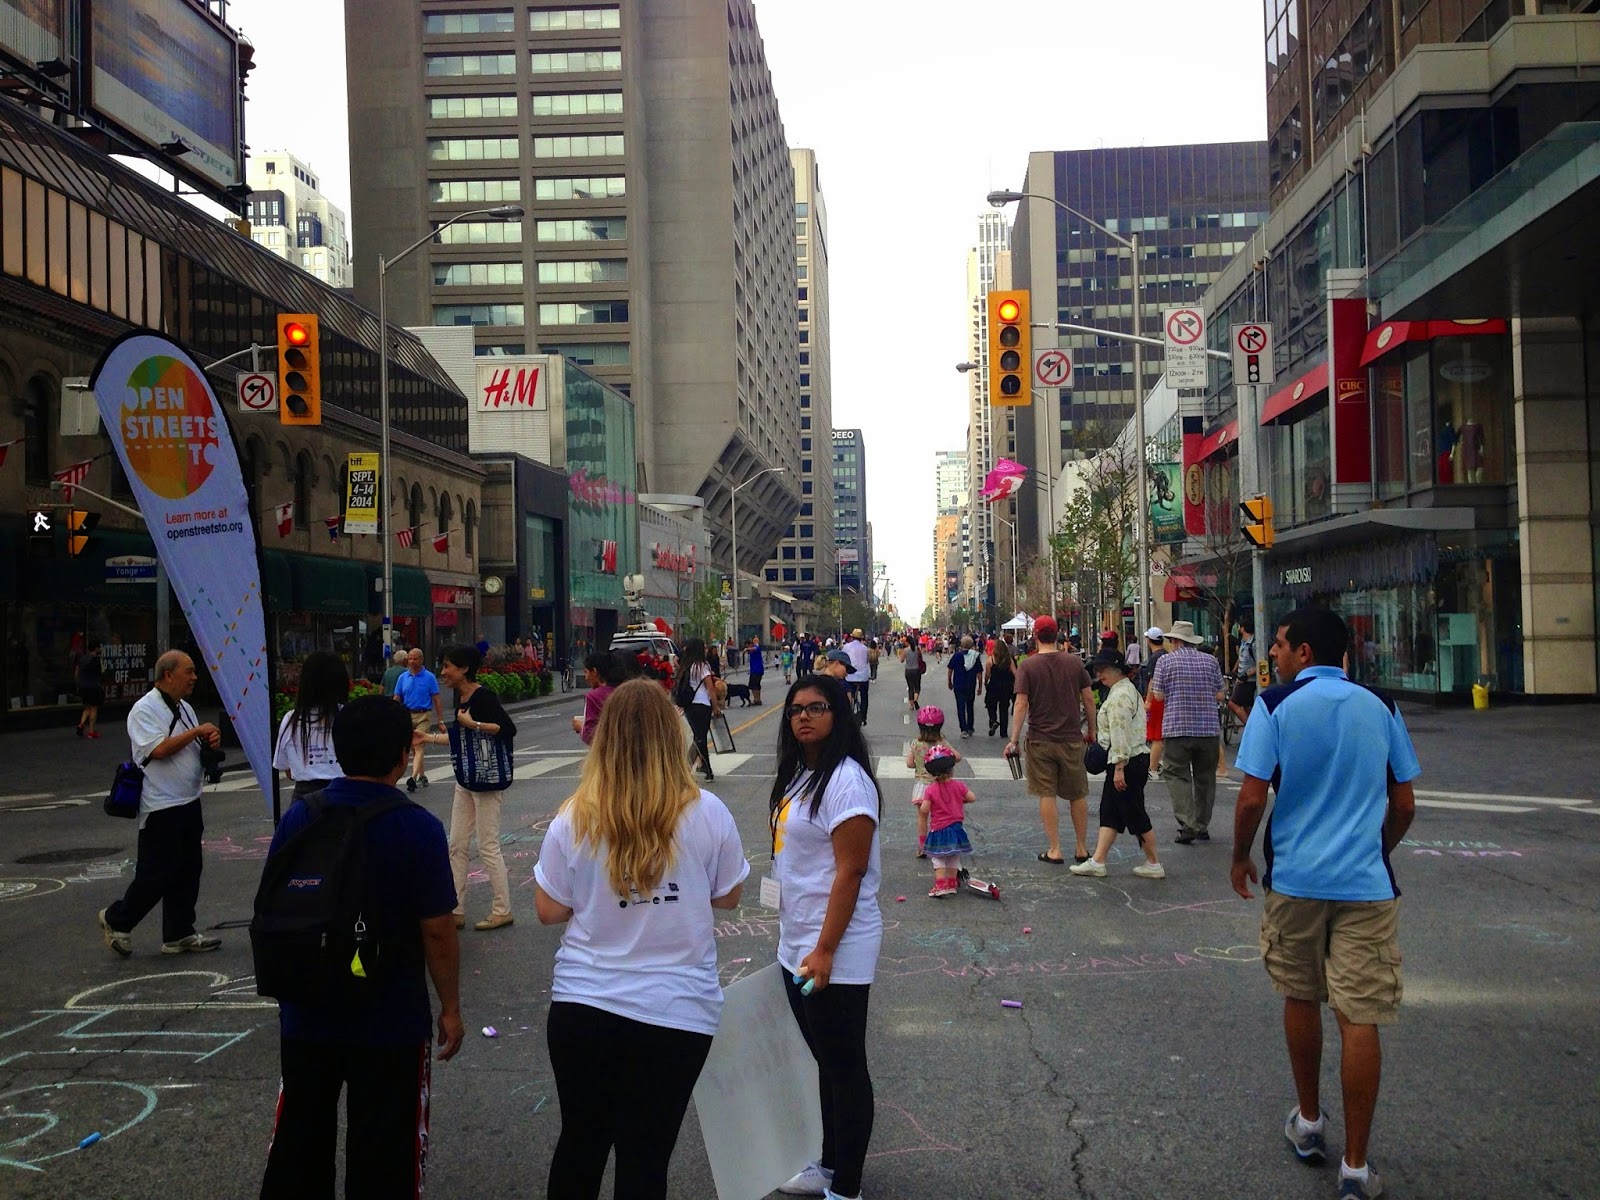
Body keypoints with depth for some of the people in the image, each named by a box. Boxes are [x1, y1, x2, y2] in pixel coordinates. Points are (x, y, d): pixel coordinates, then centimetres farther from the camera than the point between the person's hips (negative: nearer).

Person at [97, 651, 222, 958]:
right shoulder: (145, 709, -13)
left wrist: (210, 742, 1)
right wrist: (196, 732, -16)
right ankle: (116, 919, 18)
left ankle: (179, 934, 18)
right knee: (158, 875, -3)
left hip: (188, 803, 9)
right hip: (161, 808, -9)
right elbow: (159, 749, -24)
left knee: (187, 872, 10)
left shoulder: (184, 708, 14)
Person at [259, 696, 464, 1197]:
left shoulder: (298, 816, -4)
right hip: (391, 1023, -4)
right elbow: (437, 932, -15)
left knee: (298, 1148, 21)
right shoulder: (418, 827, -17)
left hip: (305, 1016, 4)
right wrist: (451, 1008, -2)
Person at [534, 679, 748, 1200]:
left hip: (581, 1007, 1)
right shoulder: (707, 814, -11)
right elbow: (728, 897, 2)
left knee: (580, 1143, 20)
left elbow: (549, 911, -1)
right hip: (676, 1014, -1)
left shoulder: (574, 820, -9)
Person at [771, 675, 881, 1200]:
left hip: (835, 953, -9)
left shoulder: (846, 780, -18)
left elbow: (850, 872, -21)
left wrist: (824, 951, -22)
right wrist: (795, 942, 19)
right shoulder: (801, 774, 10)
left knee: (845, 1067, 3)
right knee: (826, 1062, 20)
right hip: (796, 947, 9)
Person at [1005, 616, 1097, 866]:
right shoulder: (1074, 662, -1)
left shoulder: (1028, 665, -8)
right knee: (1078, 795, 13)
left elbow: (1021, 704, -12)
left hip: (1040, 740, -2)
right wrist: (1092, 729, 16)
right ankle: (1082, 848, 19)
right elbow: (1088, 699, 2)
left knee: (1047, 795, 4)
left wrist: (1014, 740, -7)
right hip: (1072, 738, 2)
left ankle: (1055, 850, 5)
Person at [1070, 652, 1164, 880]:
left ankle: (1154, 865, 8)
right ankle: (1097, 861, 10)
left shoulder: (1119, 696, -17)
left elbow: (1121, 735, -22)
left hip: (1127, 762, -11)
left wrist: (1119, 769, -23)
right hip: (1135, 760, 11)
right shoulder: (1128, 689, 16)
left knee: (1135, 814, -1)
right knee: (1109, 812, 9)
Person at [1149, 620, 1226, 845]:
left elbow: (1158, 696, -3)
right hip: (1209, 728, 3)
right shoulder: (1210, 661, 7)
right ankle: (1202, 827, 19)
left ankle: (1187, 825, -15)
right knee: (1205, 777, 13)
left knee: (1177, 775, -1)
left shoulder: (1166, 660, -2)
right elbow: (1219, 696, 9)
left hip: (1177, 728, -3)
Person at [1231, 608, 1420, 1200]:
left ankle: (1309, 1123, 34)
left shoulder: (1275, 705, -7)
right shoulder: (1382, 708, 3)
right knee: (1360, 1019, 2)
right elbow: (1403, 806, 7)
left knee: (1300, 999, 18)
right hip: (1367, 884, 1)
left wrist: (1240, 858, 6)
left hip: (1294, 879, -1)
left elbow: (1251, 799, -11)